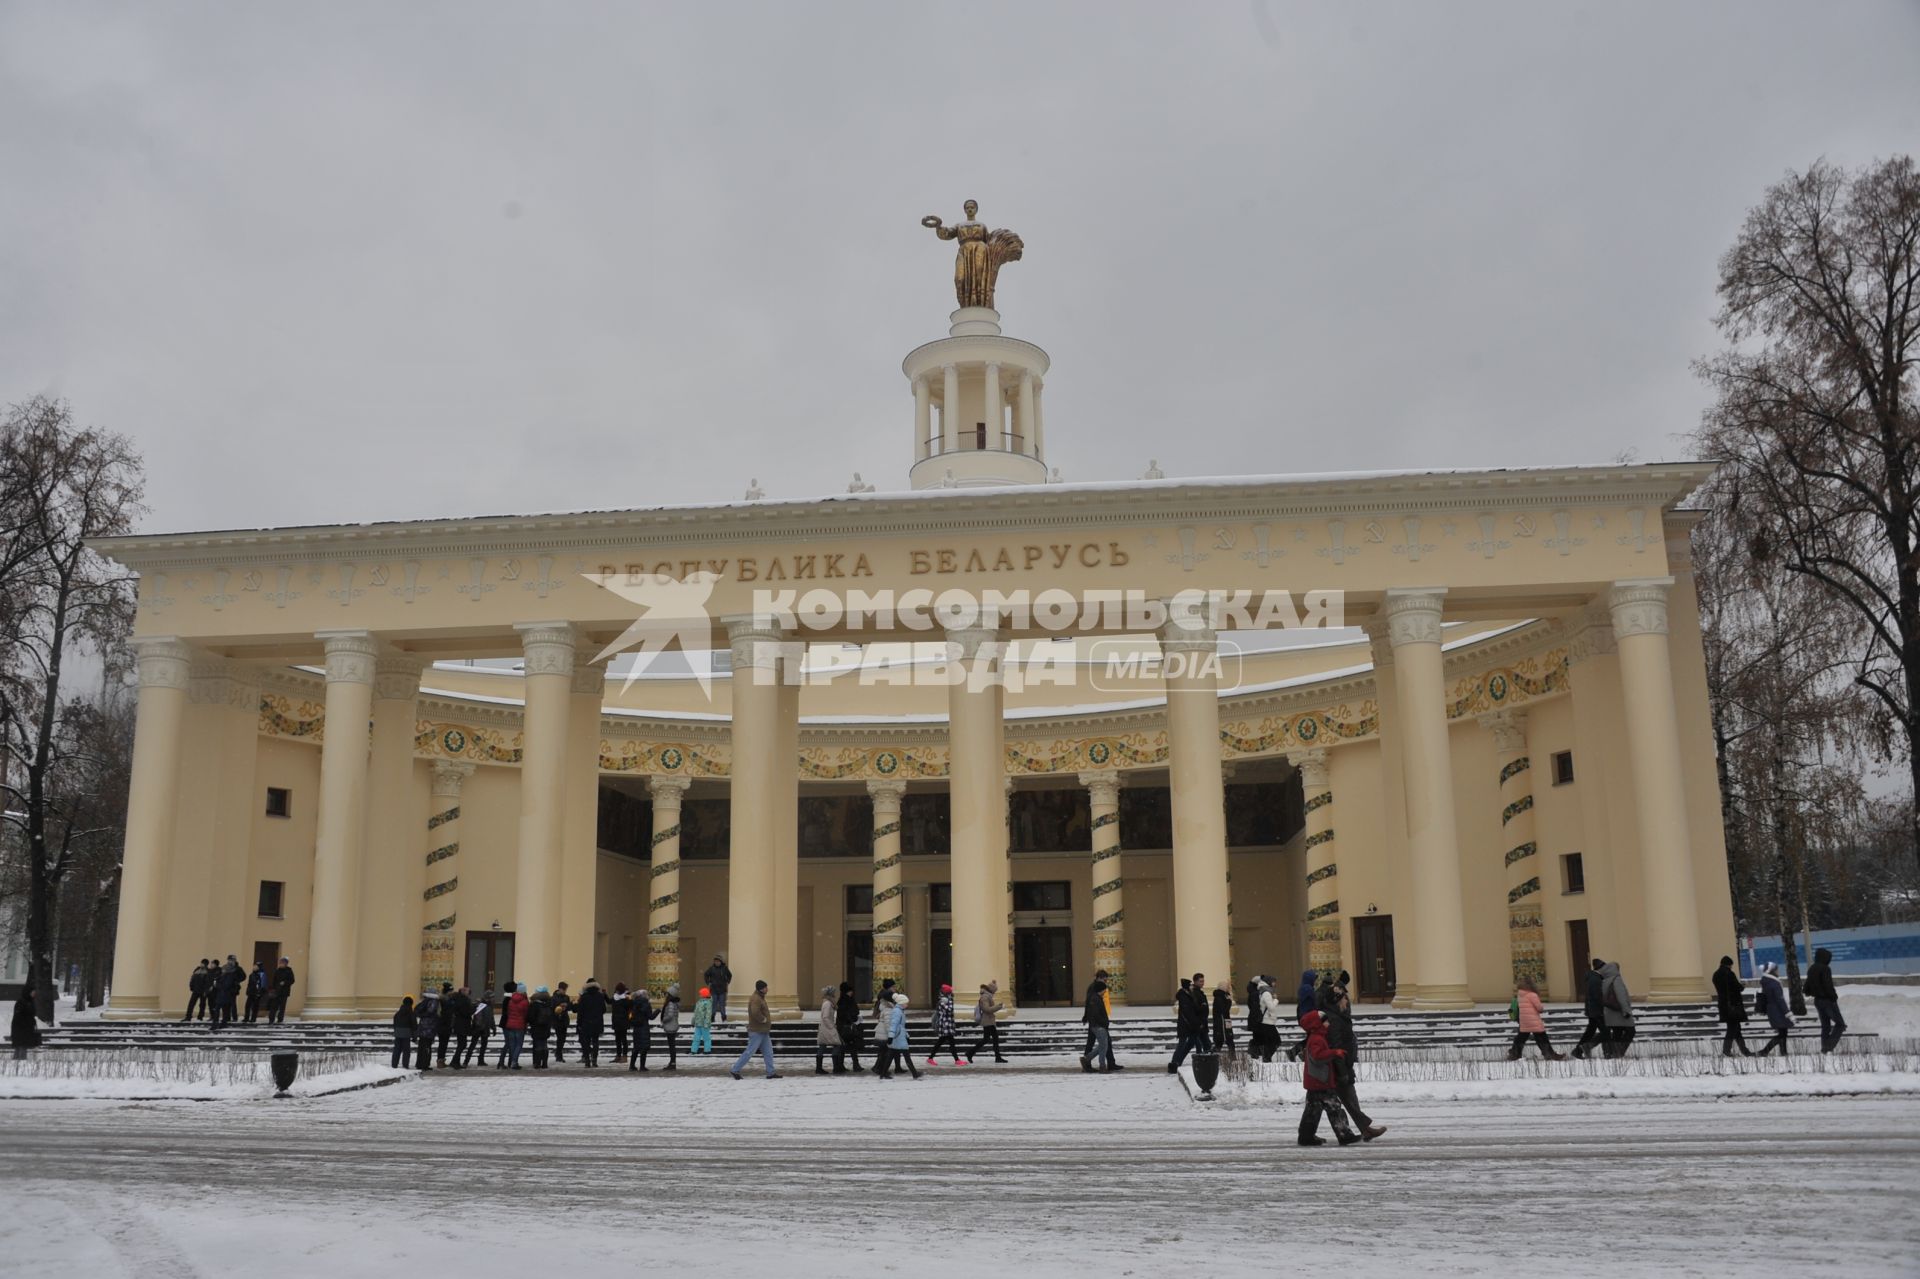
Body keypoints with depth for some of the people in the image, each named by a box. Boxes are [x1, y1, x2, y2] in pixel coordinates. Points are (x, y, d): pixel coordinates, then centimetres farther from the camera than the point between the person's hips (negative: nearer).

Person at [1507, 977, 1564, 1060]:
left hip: (1523, 1023, 6)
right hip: (1534, 1022, -6)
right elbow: (1539, 1008, -10)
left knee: (1520, 1038, 14)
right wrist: (1542, 1010, 13)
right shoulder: (1532, 995, -12)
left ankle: (1513, 1054, 15)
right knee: (1542, 1039, 1)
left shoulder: (1519, 995, 9)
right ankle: (1550, 1054, 4)